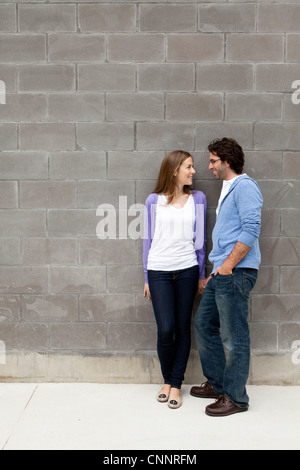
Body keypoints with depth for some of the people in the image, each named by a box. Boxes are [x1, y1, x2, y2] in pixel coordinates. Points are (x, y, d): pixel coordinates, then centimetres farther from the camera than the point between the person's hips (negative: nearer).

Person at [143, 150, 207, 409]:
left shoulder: (197, 198, 6)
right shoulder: (154, 200, 3)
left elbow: (200, 238, 9)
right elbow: (148, 239, 7)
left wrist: (202, 275, 8)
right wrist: (147, 278, 7)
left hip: (187, 270, 2)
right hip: (159, 271, -1)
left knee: (183, 328, 5)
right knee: (165, 329, -6)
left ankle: (176, 384, 18)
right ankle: (167, 379, 18)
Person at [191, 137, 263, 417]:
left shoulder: (245, 186, -9)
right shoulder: (227, 190, 21)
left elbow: (251, 230, -19)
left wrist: (228, 266, -18)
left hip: (236, 273, -10)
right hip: (222, 272, 10)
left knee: (234, 337, -2)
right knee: (203, 325, 15)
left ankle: (235, 397, 11)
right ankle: (217, 384, 28)